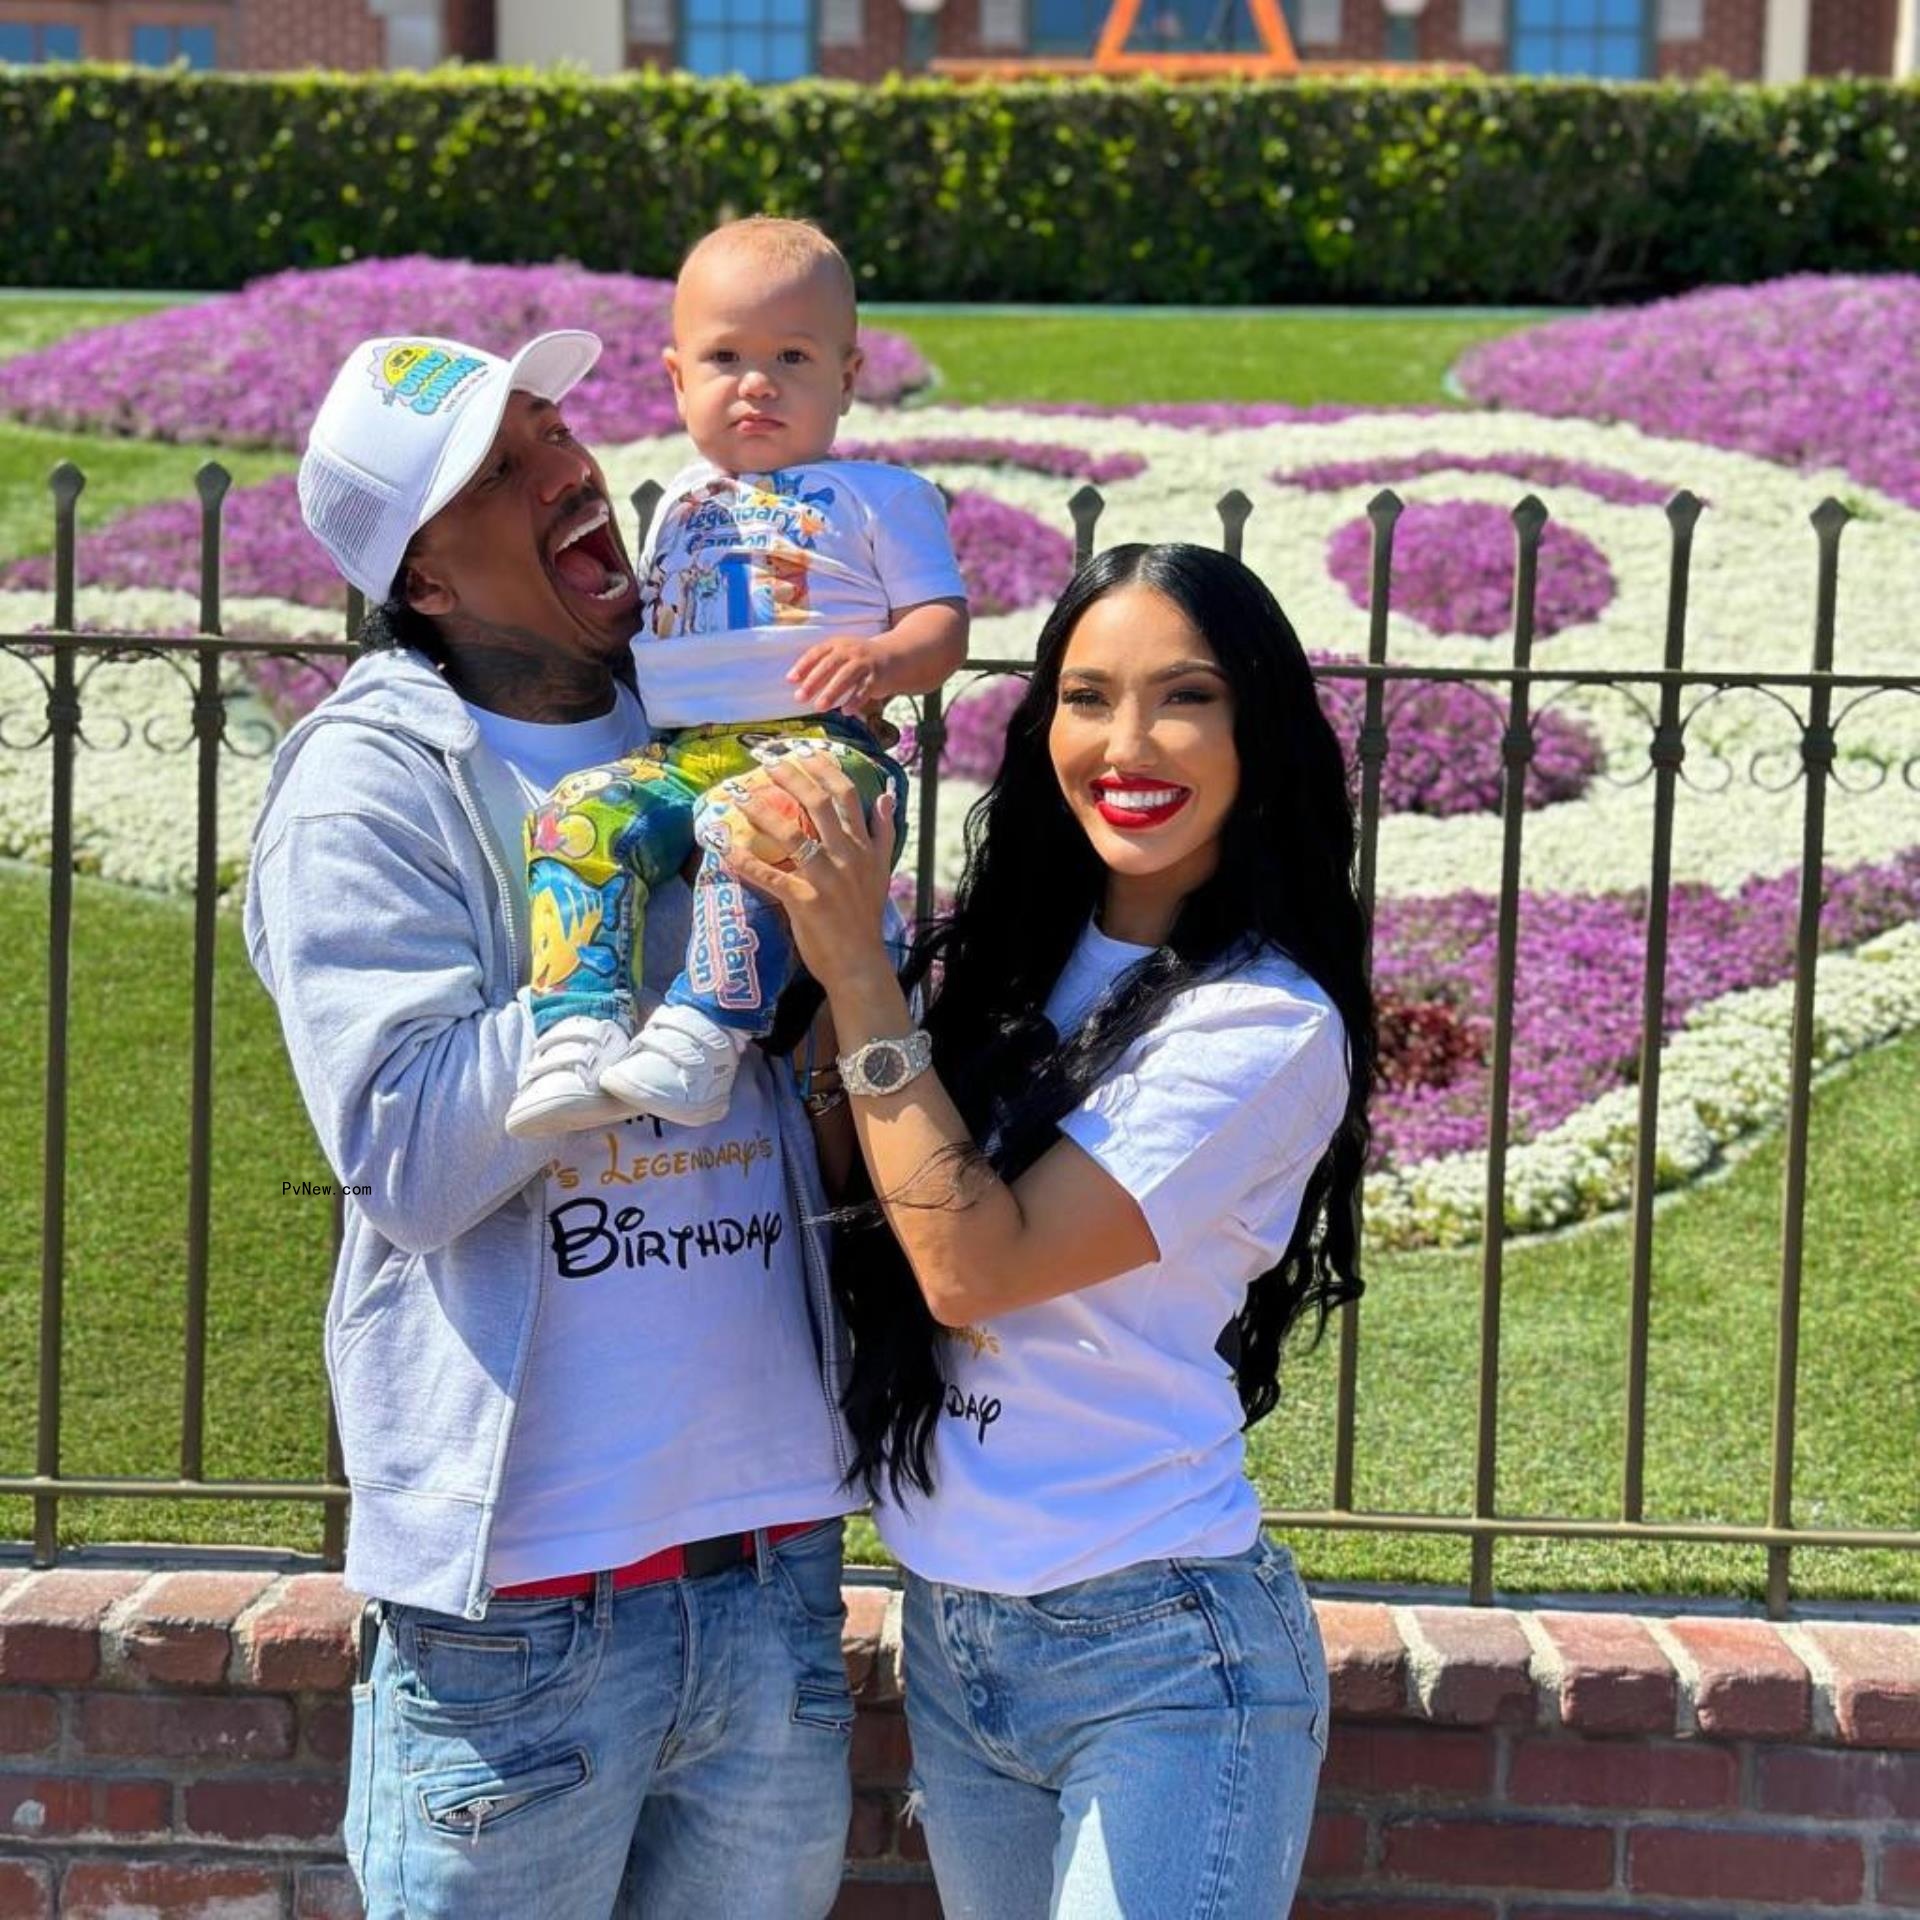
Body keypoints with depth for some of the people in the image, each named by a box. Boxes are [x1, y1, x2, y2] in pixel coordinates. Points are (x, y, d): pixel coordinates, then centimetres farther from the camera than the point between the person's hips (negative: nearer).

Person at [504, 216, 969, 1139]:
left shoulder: (879, 497, 14)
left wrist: (884, 659, -18)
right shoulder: (680, 507, 30)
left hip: (817, 743, -5)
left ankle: (706, 1028, -45)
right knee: (579, 813, -25)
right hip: (678, 751, 5)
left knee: (749, 820, -39)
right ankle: (580, 1027, -35)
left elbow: (943, 622, 4)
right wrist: (598, 590, 18)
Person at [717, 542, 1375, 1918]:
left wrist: (857, 969, -18)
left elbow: (974, 1262, -21)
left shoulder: (1267, 1024, -16)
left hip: (1160, 1658, -7)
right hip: (952, 1634, 7)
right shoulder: (1023, 959, 6)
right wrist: (805, 964, -2)